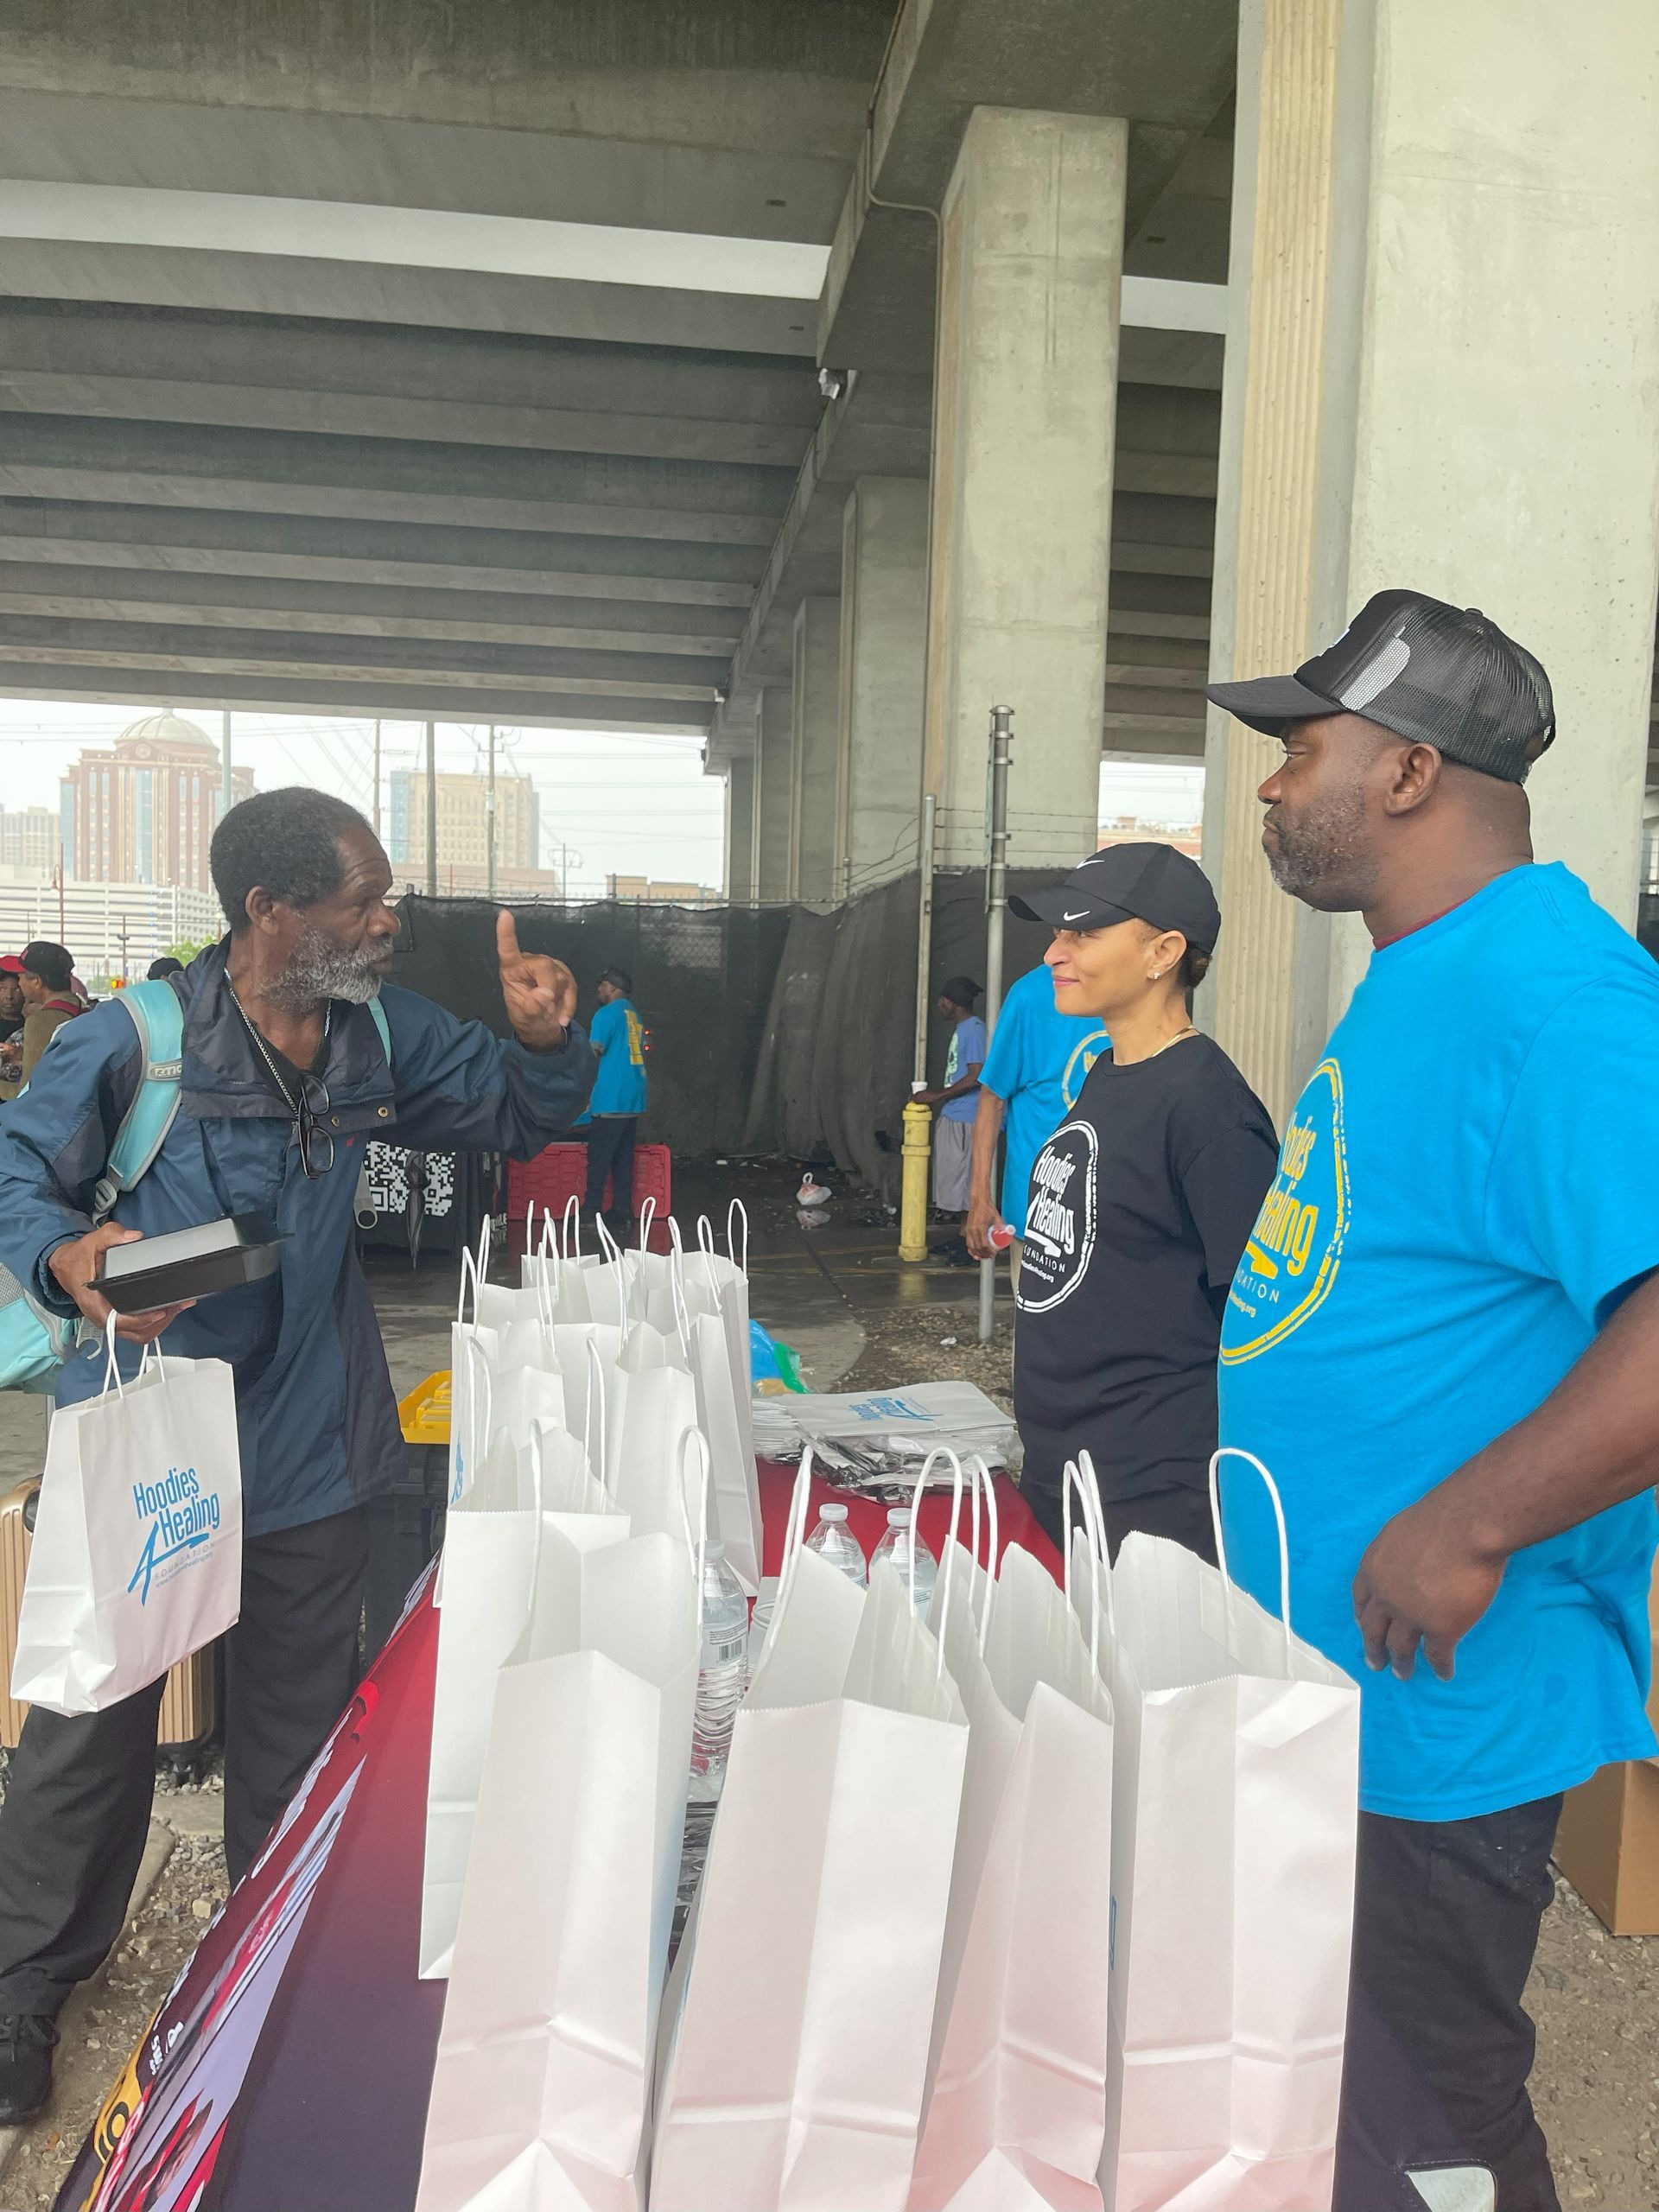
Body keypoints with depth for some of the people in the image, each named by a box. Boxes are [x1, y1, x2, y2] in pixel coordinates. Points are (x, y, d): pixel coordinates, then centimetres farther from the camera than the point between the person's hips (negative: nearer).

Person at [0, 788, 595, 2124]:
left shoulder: (383, 1035, -2)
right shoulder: (132, 1041, -17)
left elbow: (513, 1116, 9)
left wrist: (546, 1043, -13)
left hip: (310, 1449, 4)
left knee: (302, 1726, 20)